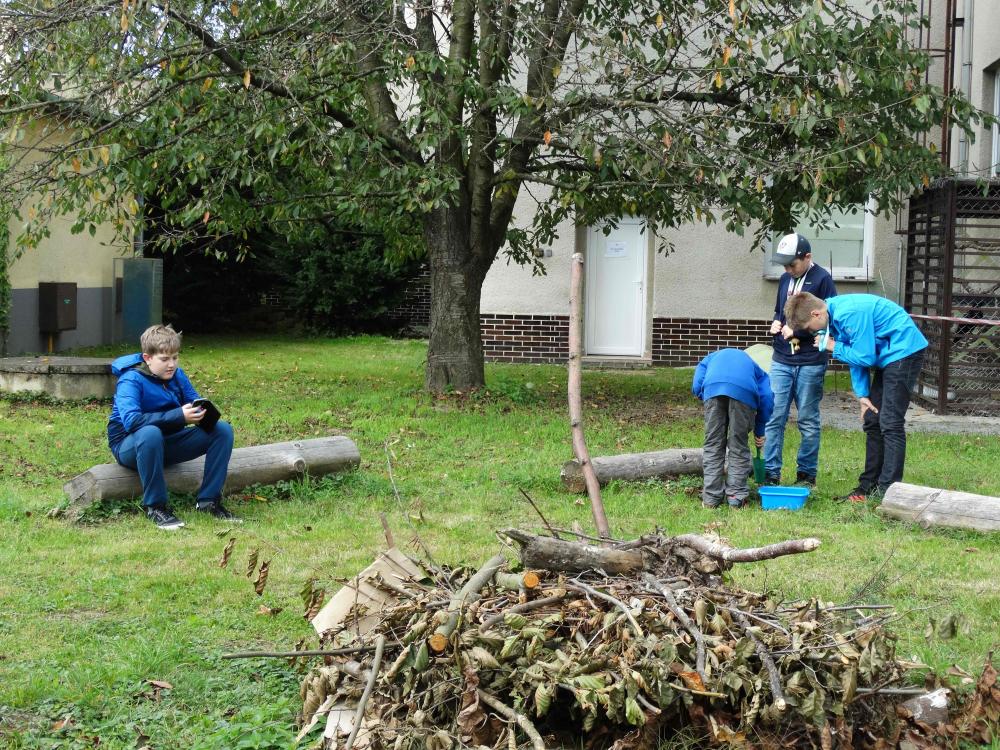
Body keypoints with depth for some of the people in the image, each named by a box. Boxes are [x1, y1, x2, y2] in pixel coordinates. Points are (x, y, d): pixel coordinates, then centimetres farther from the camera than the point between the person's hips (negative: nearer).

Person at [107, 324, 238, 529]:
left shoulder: (177, 375, 1)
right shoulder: (131, 380, -18)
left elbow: (196, 404, 3)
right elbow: (131, 420, -34)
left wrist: (202, 413, -24)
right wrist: (179, 416, -40)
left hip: (166, 443, 6)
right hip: (129, 446, -6)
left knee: (223, 430, -9)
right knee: (150, 433, -42)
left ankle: (209, 500, -9)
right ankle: (155, 506, -28)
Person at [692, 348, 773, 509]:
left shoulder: (711, 358, 41)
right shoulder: (753, 365, 38)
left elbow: (697, 387, 20)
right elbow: (766, 399, 20)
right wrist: (759, 432, 27)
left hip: (713, 388, 0)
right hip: (744, 391, 0)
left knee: (713, 445, 9)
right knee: (738, 446, 11)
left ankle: (711, 497, 8)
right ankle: (736, 496, 10)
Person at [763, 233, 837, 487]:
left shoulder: (822, 279, -8)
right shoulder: (785, 279, 11)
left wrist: (797, 330, -14)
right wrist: (776, 323, 3)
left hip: (811, 363, -5)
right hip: (781, 361, 5)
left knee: (808, 420, 5)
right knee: (774, 416, 1)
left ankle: (806, 473, 15)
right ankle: (771, 473, 7)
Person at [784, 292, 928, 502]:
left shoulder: (850, 314, -25)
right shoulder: (834, 314, 6)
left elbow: (864, 357, -22)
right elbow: (855, 353, 10)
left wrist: (834, 347, -9)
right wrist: (862, 394, 5)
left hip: (904, 350, -10)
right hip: (887, 356, 10)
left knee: (890, 423, -12)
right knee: (872, 420, 11)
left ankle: (888, 491, -11)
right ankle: (869, 485, 17)